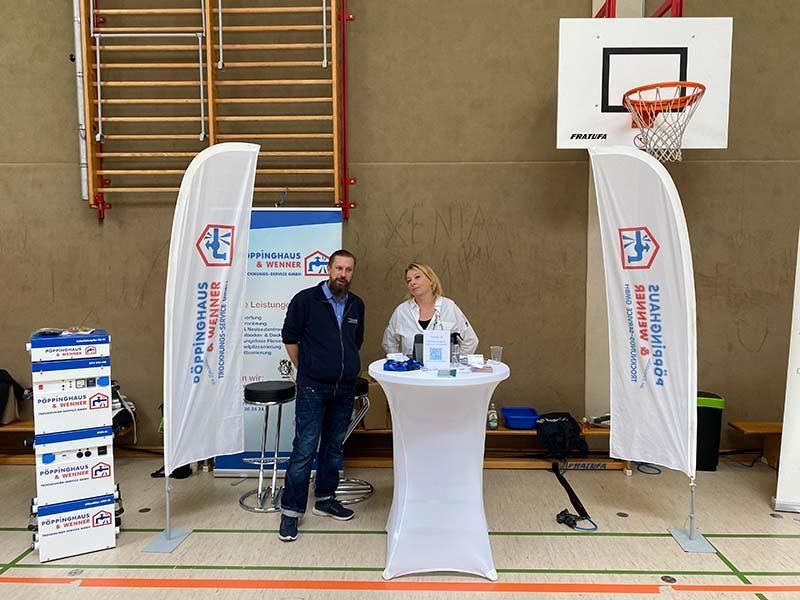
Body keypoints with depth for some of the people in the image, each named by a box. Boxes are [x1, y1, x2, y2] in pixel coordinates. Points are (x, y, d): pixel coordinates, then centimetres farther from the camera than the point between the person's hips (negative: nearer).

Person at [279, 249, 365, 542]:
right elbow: (290, 337, 1)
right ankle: (290, 510, 6)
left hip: (345, 389, 5)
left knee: (334, 447, 15)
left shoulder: (357, 305, 9)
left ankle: (325, 500, 30)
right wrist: (306, 370, 5)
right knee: (304, 450, -5)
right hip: (313, 389, -5)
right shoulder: (306, 300, -6)